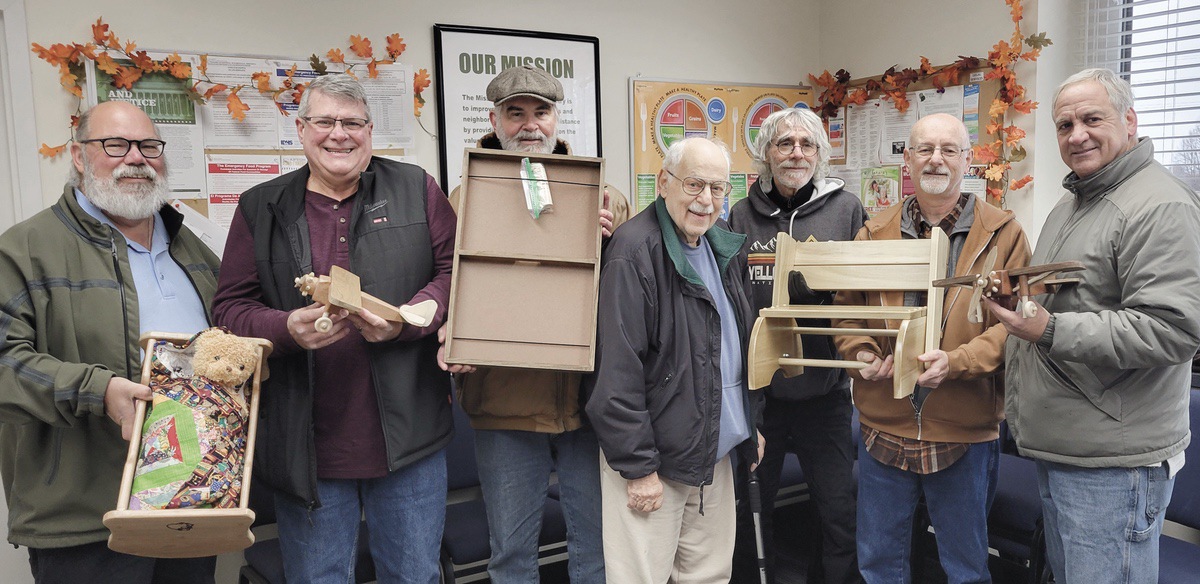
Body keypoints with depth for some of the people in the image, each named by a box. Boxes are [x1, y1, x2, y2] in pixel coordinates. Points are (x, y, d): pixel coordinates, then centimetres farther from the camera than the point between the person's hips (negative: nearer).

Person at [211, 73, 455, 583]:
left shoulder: (416, 189, 4)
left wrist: (405, 321, -16)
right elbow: (231, 307, 4)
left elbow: (454, 272, 1)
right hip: (309, 447, 1)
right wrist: (287, 328, -17)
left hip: (408, 439, 0)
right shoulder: (261, 209, 6)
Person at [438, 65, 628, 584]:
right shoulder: (464, 201, 3)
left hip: (590, 399, 1)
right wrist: (450, 336, -16)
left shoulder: (602, 195, 6)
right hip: (503, 402, -1)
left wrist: (612, 239, -12)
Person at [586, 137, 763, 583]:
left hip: (716, 453, 8)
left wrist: (750, 425, 17)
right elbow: (618, 370, -21)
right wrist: (638, 467, -18)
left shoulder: (724, 248, 8)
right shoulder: (635, 250, -18)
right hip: (653, 460, -7)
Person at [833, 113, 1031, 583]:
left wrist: (957, 362, -22)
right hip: (883, 425, 3)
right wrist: (863, 354, -9)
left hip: (966, 432, -2)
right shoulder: (876, 233, 5)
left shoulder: (1001, 233, -3)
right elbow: (845, 309, 10)